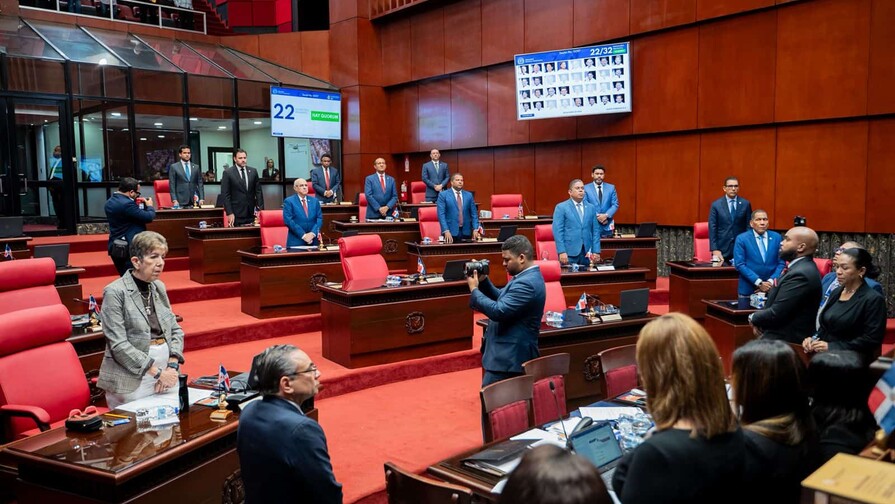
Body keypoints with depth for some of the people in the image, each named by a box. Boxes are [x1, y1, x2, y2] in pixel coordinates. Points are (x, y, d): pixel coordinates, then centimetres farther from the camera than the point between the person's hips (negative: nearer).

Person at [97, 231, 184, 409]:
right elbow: (118, 344, -16)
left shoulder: (159, 287, 9)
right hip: (132, 380, -5)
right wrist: (157, 372, -16)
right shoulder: (115, 292, -10)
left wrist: (173, 366, -5)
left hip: (167, 374, 6)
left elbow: (175, 329, 11)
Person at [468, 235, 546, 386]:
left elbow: (498, 311, -28)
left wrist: (474, 290, -16)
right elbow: (501, 298, 18)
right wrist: (483, 280, 3)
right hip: (511, 352, 11)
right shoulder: (527, 277, 11)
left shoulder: (526, 283, -24)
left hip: (510, 356, -11)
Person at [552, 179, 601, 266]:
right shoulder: (561, 207, 0)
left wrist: (596, 251, 4)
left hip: (586, 253, 4)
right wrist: (562, 252, -14)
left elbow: (595, 230, 13)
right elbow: (557, 231, -6)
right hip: (569, 253, -4)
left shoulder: (591, 208, 13)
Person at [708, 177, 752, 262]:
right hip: (722, 249, -1)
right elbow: (712, 228, -1)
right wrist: (715, 250, -8)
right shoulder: (716, 205, 2)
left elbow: (749, 226, 7)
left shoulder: (746, 204, 5)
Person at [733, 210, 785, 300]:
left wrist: (770, 282, -10)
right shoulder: (741, 239, -4)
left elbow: (781, 263, 3)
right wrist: (759, 283, -16)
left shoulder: (777, 237, 5)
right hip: (748, 289, -2)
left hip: (772, 288, 2)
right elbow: (740, 265, -10)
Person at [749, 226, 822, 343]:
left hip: (784, 341, -9)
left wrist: (753, 318, -3)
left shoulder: (801, 274, -21)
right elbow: (776, 301, 14)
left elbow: (775, 314, -22)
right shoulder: (800, 267, 11)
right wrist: (759, 322, -3)